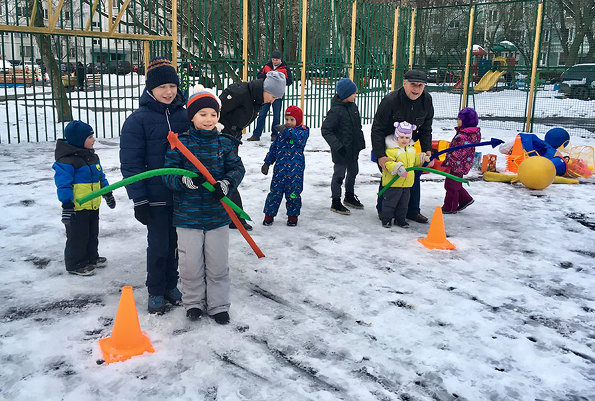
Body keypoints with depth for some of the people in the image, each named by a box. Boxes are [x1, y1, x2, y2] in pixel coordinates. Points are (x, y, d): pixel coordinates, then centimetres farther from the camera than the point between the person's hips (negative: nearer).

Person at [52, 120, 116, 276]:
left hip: (93, 205, 9)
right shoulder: (67, 161, -17)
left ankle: (91, 257, 37)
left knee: (92, 234, 20)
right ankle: (75, 264, 15)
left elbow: (100, 177, 22)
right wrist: (67, 205, -24)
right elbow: (63, 184, -20)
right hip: (77, 208, -8)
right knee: (77, 236, 2)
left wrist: (108, 194, 25)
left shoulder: (92, 156, 11)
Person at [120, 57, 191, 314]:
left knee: (175, 242, 14)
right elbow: (130, 163, -9)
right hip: (156, 196, -4)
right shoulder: (138, 119, -8)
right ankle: (155, 292, 22)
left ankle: (171, 285, 33)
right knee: (158, 245, 3)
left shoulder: (185, 115, 5)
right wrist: (139, 200, -12)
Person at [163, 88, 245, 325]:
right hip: (187, 214, -1)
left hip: (218, 214, 2)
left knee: (217, 265, 10)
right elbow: (168, 174, -8)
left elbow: (237, 168, 1)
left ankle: (218, 305, 27)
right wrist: (185, 180, -28)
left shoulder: (225, 143, 2)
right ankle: (193, 302, 31)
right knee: (191, 264, 8)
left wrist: (226, 183, -20)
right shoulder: (180, 143, -5)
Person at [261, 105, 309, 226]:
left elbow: (300, 138, -27)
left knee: (293, 194, 6)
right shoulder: (281, 132, 8)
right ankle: (269, 215, 18)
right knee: (275, 192, 6)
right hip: (279, 169, 3)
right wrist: (267, 162, 13)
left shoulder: (303, 130, -3)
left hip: (295, 170, -3)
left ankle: (293, 216, 24)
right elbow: (273, 147, 15)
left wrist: (287, 130, -37)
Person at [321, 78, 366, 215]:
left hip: (353, 149, 8)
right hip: (341, 151, -8)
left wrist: (361, 141, 17)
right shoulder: (335, 110, -21)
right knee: (339, 175, 3)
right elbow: (325, 130, -19)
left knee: (353, 171, 21)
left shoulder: (353, 106, 4)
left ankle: (349, 197, 40)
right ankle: (336, 203, 16)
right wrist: (337, 146, -24)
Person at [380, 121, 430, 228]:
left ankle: (400, 219, 27)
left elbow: (414, 160, 28)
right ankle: (386, 219, 12)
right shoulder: (391, 149, -15)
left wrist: (422, 158, 14)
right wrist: (398, 168, -34)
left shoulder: (411, 149, 13)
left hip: (407, 182, 7)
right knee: (390, 202, 0)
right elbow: (388, 163, -22)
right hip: (393, 182, -7)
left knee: (403, 203, 14)